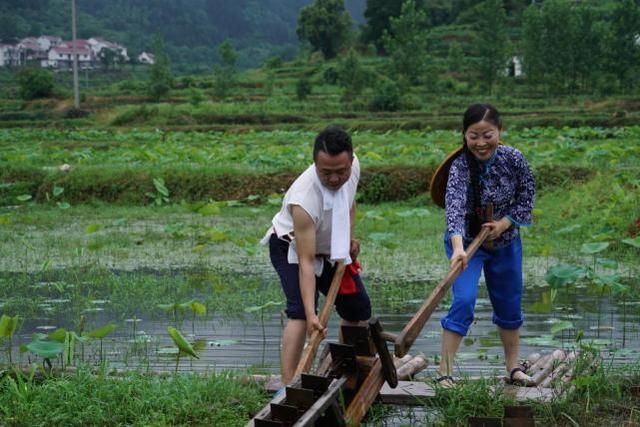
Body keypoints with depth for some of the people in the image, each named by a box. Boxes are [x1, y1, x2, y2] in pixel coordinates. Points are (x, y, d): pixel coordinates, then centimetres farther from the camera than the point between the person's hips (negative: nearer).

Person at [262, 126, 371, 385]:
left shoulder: (353, 166, -22)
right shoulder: (304, 198, -42)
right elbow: (306, 262, -41)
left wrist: (350, 236, -7)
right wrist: (311, 315, -47)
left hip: (332, 248, 7)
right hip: (291, 247, -7)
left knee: (358, 309, 12)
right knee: (300, 311, -27)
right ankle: (287, 386, -30)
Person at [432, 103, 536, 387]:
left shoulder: (514, 159, -17)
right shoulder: (460, 166, -29)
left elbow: (527, 196, -4)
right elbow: (455, 206, -43)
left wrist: (504, 223, -18)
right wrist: (458, 247, -58)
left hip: (506, 242, 4)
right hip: (466, 241, -4)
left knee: (510, 305, 15)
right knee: (463, 302, -19)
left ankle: (513, 368, 32)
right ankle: (444, 372, -14)